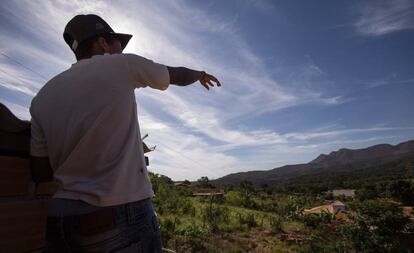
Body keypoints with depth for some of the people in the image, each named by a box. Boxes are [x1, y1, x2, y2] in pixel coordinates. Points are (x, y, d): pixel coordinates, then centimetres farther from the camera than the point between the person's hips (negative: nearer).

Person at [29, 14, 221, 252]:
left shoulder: (42, 98, 8)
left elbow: (40, 173, 10)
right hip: (122, 216, -5)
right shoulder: (121, 65, -4)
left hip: (61, 219, 6)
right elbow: (178, 75, 12)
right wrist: (202, 74, 31)